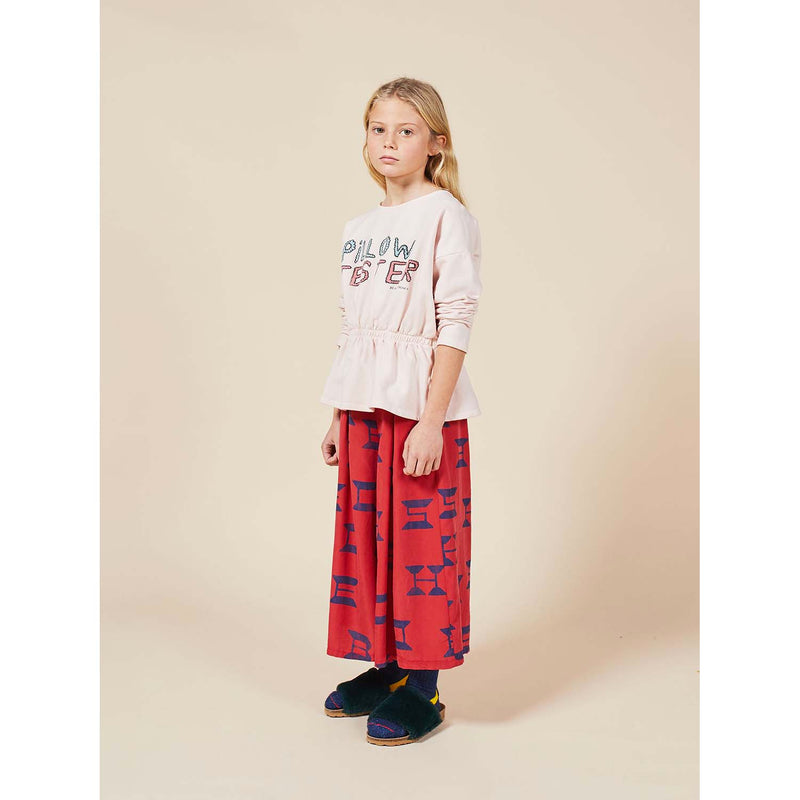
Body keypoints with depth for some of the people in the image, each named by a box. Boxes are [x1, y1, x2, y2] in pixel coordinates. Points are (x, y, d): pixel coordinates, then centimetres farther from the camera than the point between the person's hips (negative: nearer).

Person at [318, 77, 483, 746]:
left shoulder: (447, 215, -6)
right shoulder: (359, 228, 14)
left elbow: (456, 324, -12)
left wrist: (432, 420, -18)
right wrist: (339, 417, 15)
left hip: (424, 407, -7)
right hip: (365, 404, 7)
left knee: (423, 537, -1)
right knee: (366, 531, 11)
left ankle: (423, 687, 12)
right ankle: (385, 666, 27)